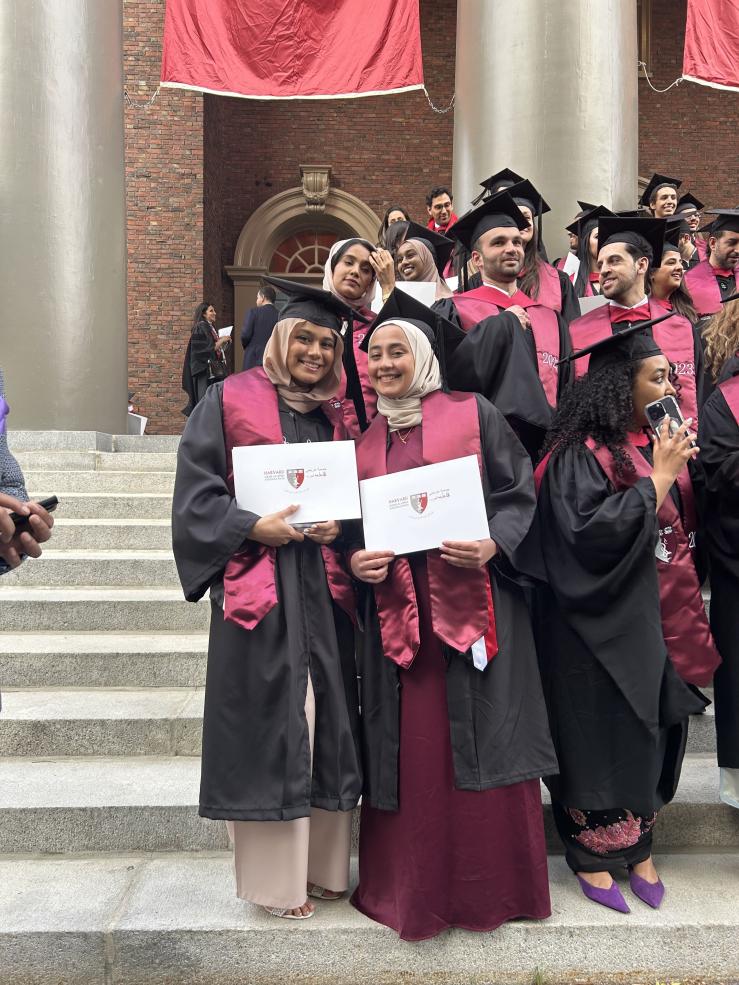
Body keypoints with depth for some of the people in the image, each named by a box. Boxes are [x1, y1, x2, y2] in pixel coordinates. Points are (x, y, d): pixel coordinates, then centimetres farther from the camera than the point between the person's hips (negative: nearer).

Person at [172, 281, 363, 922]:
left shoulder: (336, 415, 15)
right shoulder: (230, 400, 0)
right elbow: (197, 491, -5)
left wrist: (340, 525, -3)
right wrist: (254, 527, -18)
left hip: (325, 586, 5)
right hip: (258, 585, -5)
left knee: (326, 719, 8)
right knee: (269, 722, 0)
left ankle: (321, 863, 25)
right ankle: (275, 876, 16)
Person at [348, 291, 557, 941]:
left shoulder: (474, 414, 4)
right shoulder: (365, 440, 15)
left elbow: (520, 495, 0)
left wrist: (493, 546, -18)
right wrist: (357, 560, -4)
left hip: (473, 601, -3)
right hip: (396, 610, 3)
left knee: (481, 740, 0)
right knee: (410, 748, 5)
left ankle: (492, 886, 18)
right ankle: (415, 887, 22)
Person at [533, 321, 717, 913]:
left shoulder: (660, 444, 8)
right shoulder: (581, 454, -14)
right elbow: (588, 532, -24)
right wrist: (657, 478, -21)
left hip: (661, 617, 7)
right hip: (606, 623, -7)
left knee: (651, 734, 14)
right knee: (603, 736, 4)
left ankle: (638, 847, 31)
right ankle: (592, 854, 22)